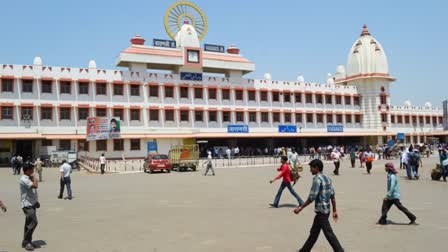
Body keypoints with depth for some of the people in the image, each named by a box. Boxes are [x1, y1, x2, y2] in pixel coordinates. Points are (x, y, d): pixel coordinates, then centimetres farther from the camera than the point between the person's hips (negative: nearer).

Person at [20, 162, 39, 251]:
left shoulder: (29, 178, 12)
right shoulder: (24, 179, -18)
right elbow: (35, 186, -29)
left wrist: (36, 201, 20)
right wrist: (34, 177, -16)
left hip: (32, 204, 9)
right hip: (27, 204, -9)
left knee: (29, 223, 14)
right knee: (33, 222, -12)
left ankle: (26, 242, 23)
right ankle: (26, 242, 0)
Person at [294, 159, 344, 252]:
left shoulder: (317, 179, -16)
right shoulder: (327, 178, 10)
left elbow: (312, 197, -20)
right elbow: (332, 195, 11)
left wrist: (300, 208, -14)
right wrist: (335, 210, 16)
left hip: (321, 210, -10)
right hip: (326, 210, 10)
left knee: (329, 234, -3)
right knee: (313, 233, 18)